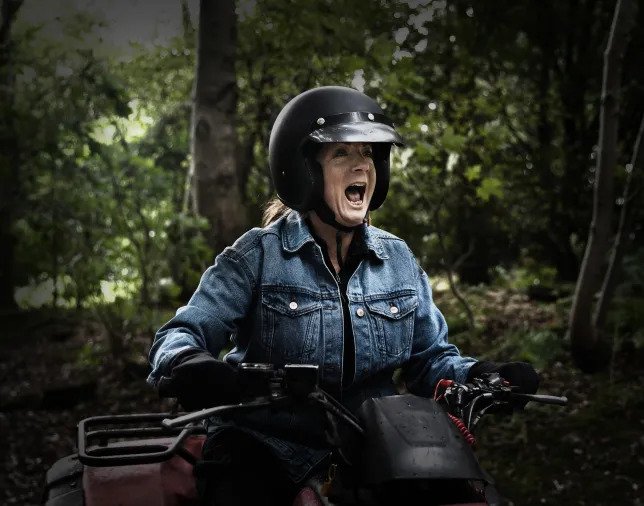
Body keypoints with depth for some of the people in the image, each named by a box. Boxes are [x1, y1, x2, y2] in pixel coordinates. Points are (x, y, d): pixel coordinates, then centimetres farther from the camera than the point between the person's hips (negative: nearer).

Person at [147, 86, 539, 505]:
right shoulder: (258, 256, -4)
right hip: (266, 453, -3)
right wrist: (190, 366, -33)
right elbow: (180, 335, -9)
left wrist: (481, 376, -8)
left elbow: (430, 356, 13)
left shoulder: (398, 260, 8)